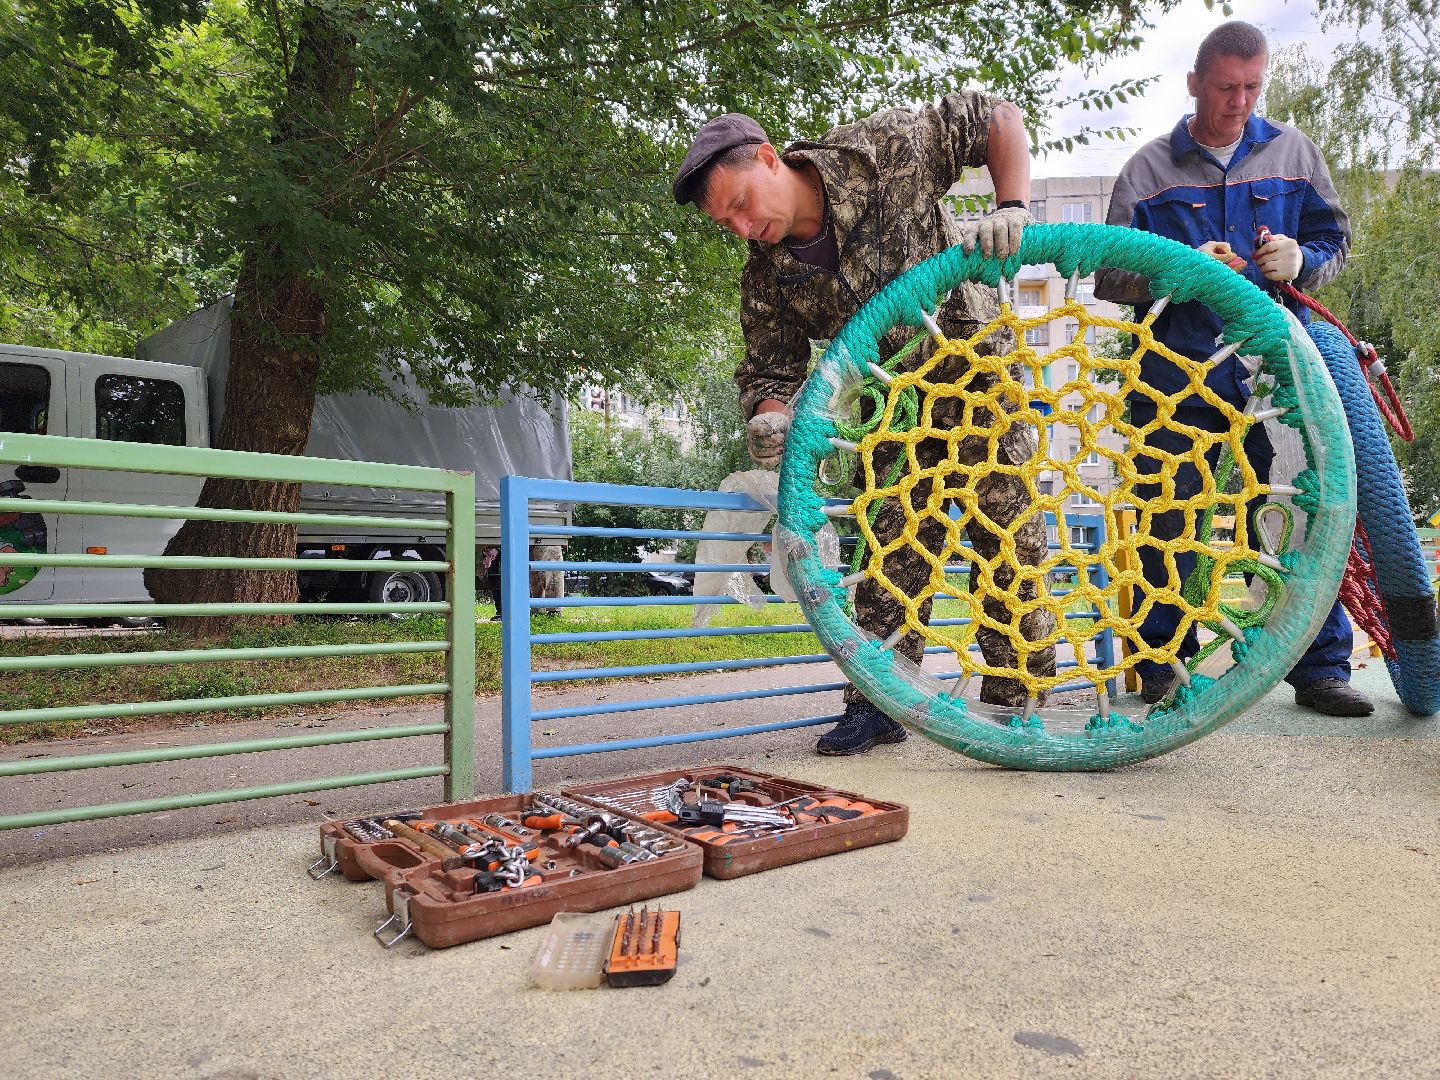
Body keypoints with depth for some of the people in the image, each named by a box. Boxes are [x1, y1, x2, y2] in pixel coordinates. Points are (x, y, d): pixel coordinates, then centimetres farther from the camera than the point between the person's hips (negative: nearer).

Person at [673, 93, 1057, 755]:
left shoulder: (885, 150, -21)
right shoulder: (767, 279, -12)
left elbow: (995, 117, -13)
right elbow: (769, 371, -9)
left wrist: (1012, 209, -30)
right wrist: (769, 419, -33)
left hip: (976, 363, -2)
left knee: (1011, 528, -4)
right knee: (891, 542, -2)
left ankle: (1013, 700, 8)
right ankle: (878, 702, 6)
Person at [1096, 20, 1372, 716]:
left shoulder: (1292, 152, 13)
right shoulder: (1148, 169, 7)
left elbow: (1334, 240, 19)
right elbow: (1110, 278, 4)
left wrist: (1301, 261, -4)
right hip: (1175, 377, -1)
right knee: (1166, 525, 1)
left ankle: (1320, 668, 13)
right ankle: (1160, 665, 16)